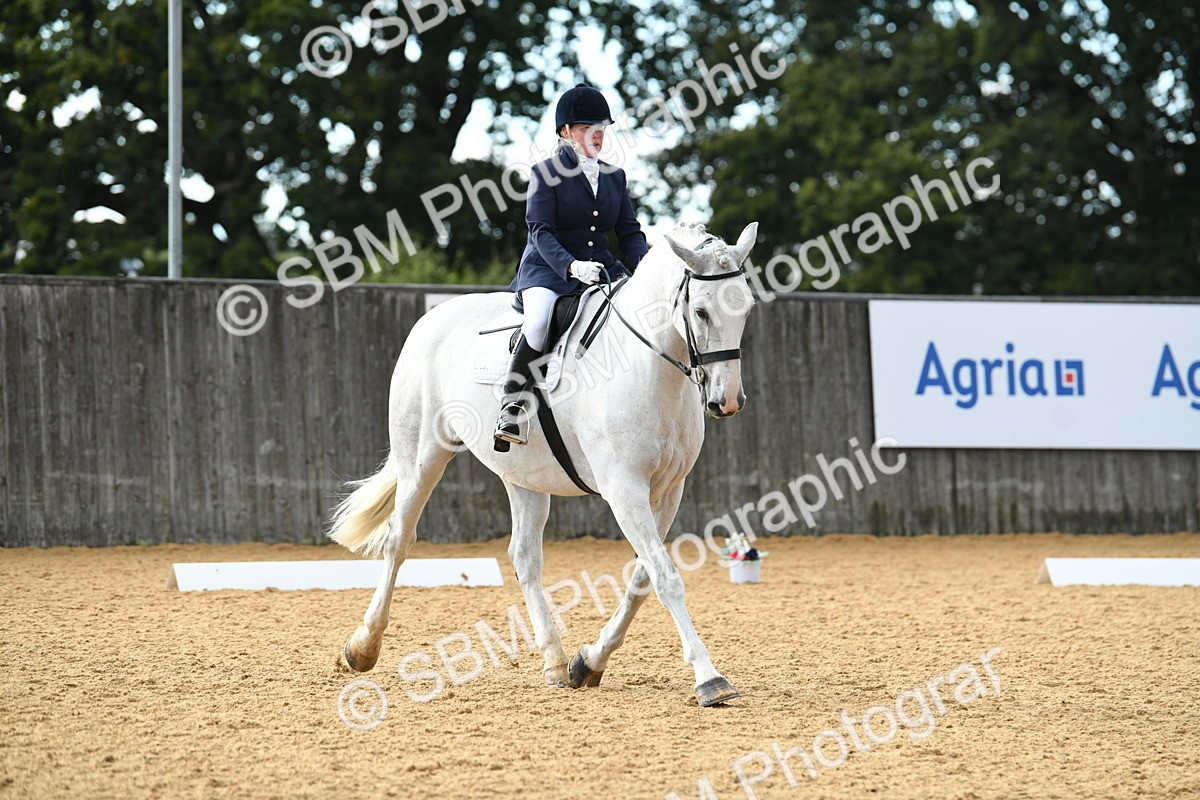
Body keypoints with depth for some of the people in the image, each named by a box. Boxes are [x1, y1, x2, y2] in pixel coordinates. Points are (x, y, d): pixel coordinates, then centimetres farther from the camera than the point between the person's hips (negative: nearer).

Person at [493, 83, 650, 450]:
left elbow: (630, 232, 13)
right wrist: (571, 266, -28)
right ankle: (510, 411, -28)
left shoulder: (614, 176, 15)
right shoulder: (546, 173, -1)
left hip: (601, 268, 5)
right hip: (547, 269, -5)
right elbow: (541, 232, -10)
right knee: (540, 318, -36)